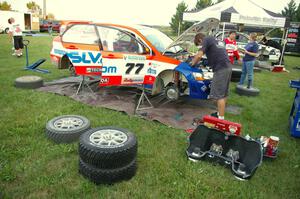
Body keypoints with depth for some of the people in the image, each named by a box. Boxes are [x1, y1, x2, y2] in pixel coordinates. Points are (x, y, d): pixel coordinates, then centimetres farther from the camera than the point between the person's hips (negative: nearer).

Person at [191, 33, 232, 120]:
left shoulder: (206, 40, -2)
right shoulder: (212, 39, 26)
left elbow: (199, 55, -15)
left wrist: (193, 63, 3)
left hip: (221, 68, -10)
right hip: (227, 67, 10)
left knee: (219, 94, -7)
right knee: (223, 93, 17)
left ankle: (221, 118, -4)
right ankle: (220, 113, 29)